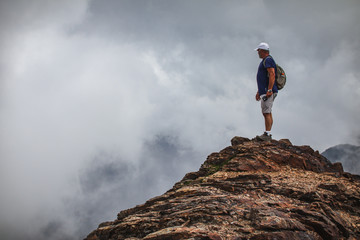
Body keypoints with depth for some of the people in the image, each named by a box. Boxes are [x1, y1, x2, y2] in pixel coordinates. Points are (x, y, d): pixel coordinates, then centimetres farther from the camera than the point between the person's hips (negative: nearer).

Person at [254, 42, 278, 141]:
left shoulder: (268, 60, -10)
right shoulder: (265, 61, 24)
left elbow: (272, 75, -21)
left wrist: (269, 90, -26)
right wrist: (259, 92, 29)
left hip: (268, 92, -11)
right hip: (264, 92, 11)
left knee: (266, 113, -14)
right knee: (267, 113, 9)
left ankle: (267, 134, -16)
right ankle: (268, 134, 10)